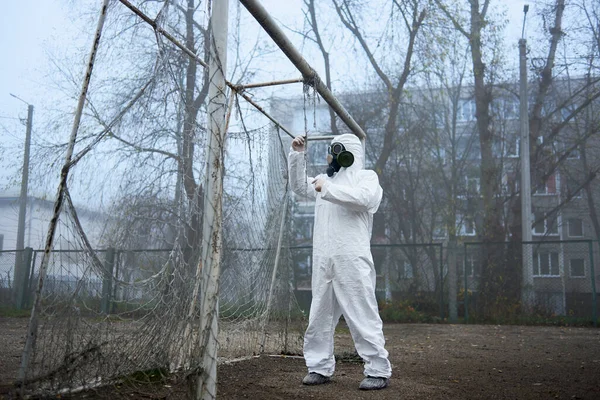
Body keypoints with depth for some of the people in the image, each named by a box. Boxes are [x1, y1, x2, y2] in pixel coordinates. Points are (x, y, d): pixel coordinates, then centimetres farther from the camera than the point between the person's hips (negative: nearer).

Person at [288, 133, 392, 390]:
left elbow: (361, 198, -19)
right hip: (322, 261, 7)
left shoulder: (366, 176, 1)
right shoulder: (327, 178, 23)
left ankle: (379, 372, 2)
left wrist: (326, 189, -15)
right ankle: (320, 368, 19)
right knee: (319, 317, 9)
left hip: (352, 261, -7)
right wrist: (297, 155, 20)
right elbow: (299, 186, 30)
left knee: (362, 317, -6)